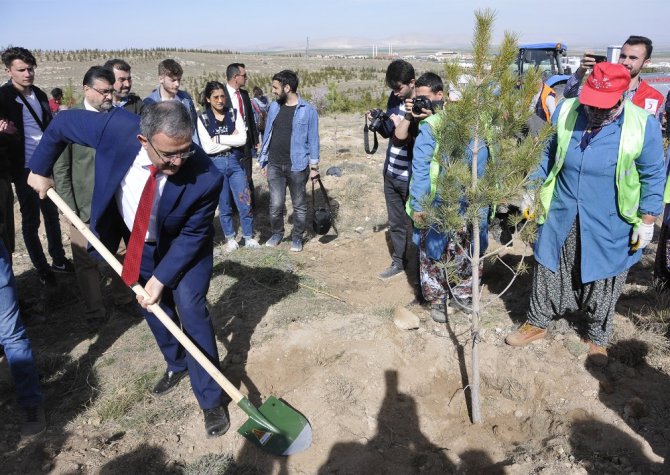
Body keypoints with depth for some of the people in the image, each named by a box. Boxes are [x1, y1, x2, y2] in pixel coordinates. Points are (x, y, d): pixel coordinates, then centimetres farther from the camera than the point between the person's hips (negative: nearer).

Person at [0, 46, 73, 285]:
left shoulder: (39, 94, 8)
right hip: (24, 169, -5)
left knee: (52, 215, 15)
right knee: (31, 221, 7)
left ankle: (58, 259, 29)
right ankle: (41, 267, 19)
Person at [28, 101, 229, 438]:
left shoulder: (205, 177, -37)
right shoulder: (116, 127, -32)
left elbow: (193, 236, -24)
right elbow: (63, 124, -12)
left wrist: (161, 278, -23)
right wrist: (40, 170, -4)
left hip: (185, 245, -4)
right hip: (139, 242, 4)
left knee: (190, 308, -12)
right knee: (153, 306, 17)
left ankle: (211, 399, 6)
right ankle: (177, 365, 44)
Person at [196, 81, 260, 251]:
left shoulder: (234, 114, 2)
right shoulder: (202, 119, -2)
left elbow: (242, 139, -10)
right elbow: (208, 147, -12)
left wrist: (218, 138, -13)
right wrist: (231, 140, -10)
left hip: (235, 163, 1)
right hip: (216, 165, -1)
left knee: (245, 202, 1)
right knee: (224, 205, 10)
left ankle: (249, 237, 17)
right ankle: (230, 239, 25)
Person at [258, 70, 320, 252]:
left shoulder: (308, 110, -8)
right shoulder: (274, 107, 6)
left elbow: (313, 139, -4)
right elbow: (268, 134, 11)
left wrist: (314, 166, -5)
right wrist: (264, 161, 10)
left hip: (297, 166, -3)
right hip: (274, 165, 4)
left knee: (299, 205, 9)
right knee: (275, 204, 6)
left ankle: (297, 237, 23)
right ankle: (276, 233, 27)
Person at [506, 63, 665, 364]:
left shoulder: (642, 125, -15)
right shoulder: (566, 111, -8)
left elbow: (653, 177, -5)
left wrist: (647, 222, -5)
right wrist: (534, 192, 7)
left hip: (609, 226, -2)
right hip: (561, 217, 3)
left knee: (602, 283, 13)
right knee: (547, 272, 14)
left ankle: (597, 337, 37)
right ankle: (537, 323, 36)